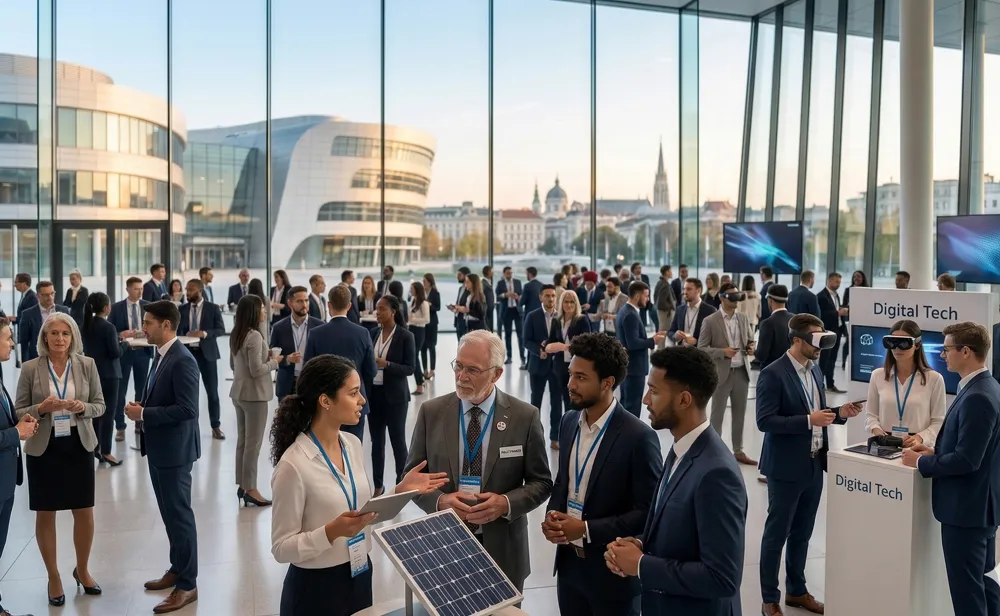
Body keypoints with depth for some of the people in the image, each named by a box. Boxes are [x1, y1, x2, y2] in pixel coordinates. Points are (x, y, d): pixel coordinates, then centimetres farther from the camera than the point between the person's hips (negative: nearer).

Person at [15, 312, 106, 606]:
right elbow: (18, 412, -1)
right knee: (45, 515, 9)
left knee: (85, 513, 8)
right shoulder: (30, 368, -5)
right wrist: (42, 408, -20)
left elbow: (100, 405, 3)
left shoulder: (87, 365, -2)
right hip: (42, 449, -1)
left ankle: (82, 569, 31)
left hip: (79, 446, 1)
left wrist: (82, 408, -18)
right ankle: (53, 577, 27)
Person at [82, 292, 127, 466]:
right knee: (108, 412, 0)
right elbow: (115, 352, -18)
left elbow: (85, 348, 14)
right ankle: (106, 452, 3)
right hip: (108, 374, -7)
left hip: (91, 372, 7)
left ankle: (94, 447, 22)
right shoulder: (108, 327, -17)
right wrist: (124, 343, 0)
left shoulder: (86, 326, 6)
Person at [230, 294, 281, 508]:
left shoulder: (236, 335, 9)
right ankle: (250, 489, 6)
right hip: (254, 394, -9)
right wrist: (274, 361, -6)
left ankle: (242, 485, 22)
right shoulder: (254, 336, -19)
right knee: (253, 443, -1)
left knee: (242, 441, 14)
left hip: (239, 392, 9)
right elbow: (257, 371, -22)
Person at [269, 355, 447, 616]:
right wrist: (332, 531, -29)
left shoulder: (352, 444, 0)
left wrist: (400, 490, -4)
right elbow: (281, 548, -16)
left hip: (359, 576, 6)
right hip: (316, 587, -6)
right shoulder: (293, 465, -21)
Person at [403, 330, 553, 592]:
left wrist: (506, 503, -19)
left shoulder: (525, 417, -7)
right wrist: (440, 501, -17)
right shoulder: (431, 412, -4)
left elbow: (541, 482, -2)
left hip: (503, 550, -1)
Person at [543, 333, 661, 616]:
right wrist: (552, 514, -6)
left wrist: (587, 530, -20)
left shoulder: (638, 436, -18)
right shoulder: (569, 422, 2)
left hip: (613, 569, -5)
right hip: (569, 561, 6)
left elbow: (647, 511, -16)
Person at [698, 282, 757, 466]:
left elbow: (750, 340, 18)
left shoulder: (744, 318, 7)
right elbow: (701, 349, -8)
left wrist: (751, 349, -5)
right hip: (722, 373, -5)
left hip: (742, 371, 5)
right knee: (718, 414, 3)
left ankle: (738, 451, 24)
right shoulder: (710, 321, -8)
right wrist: (723, 352, -21)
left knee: (740, 413, 13)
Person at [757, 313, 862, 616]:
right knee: (776, 534, 5)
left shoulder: (815, 370, 8)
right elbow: (765, 421, -21)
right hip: (786, 467, -7)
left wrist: (839, 413, -2)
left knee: (802, 533, 18)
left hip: (814, 465, 7)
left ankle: (797, 590, 33)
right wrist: (809, 420, -25)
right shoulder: (773, 374, -17)